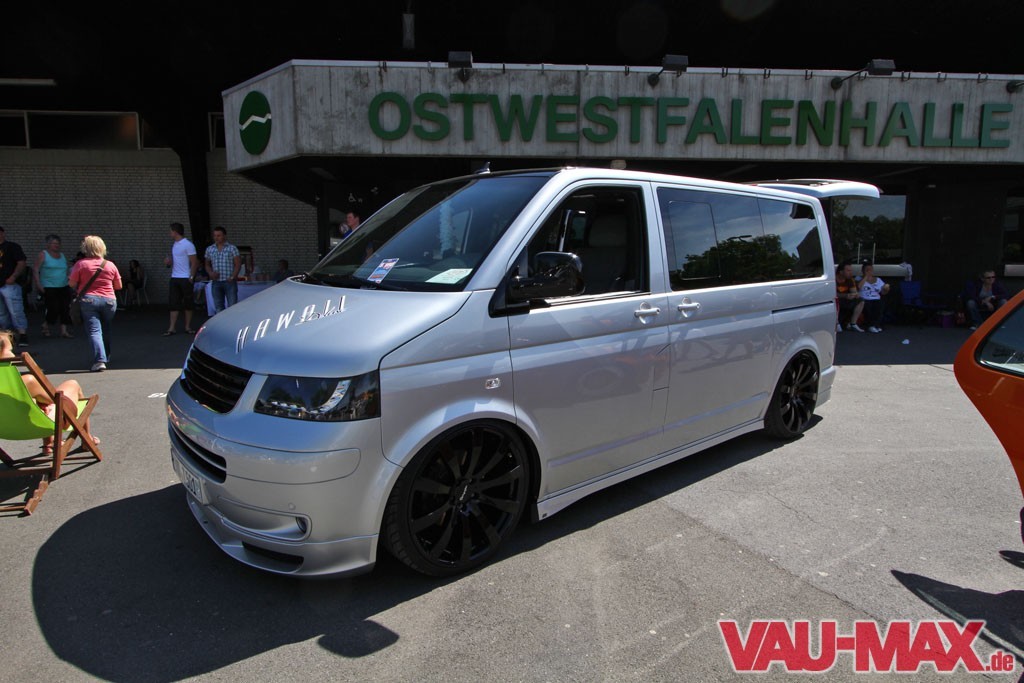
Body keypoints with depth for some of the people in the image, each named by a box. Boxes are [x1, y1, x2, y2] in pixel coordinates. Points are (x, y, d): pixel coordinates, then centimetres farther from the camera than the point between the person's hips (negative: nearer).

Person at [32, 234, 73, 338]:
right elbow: (35, 270, -5)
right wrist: (38, 284, -12)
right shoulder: (43, 255, -1)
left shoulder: (62, 255, 15)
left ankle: (64, 330, 2)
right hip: (49, 287, -5)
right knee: (53, 308, -7)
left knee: (65, 308, -2)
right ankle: (46, 326, 19)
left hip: (64, 287, 5)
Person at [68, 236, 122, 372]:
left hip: (88, 300, -3)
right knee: (106, 330, 19)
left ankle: (99, 360, -20)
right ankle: (106, 358, 31)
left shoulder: (81, 264, -4)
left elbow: (72, 284, -1)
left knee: (94, 331, -5)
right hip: (109, 300, 3)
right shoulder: (110, 265, 3)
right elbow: (118, 286, 10)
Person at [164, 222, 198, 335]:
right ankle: (172, 328, 0)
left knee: (188, 304, 3)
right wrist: (168, 261, 3)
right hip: (174, 278, 7)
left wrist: (191, 277, -16)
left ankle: (187, 327, 11)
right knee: (173, 303, 1)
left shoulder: (188, 245, -9)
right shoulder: (174, 245, 15)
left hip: (185, 278, -7)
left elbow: (194, 262, -11)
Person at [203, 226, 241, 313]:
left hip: (229, 282, -4)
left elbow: (238, 264, -2)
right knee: (218, 307, 8)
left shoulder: (232, 248, 0)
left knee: (232, 306, -5)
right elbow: (207, 264, 18)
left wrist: (232, 277, -13)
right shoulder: (209, 249, 11)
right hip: (216, 282, 4)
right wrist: (210, 273, -2)